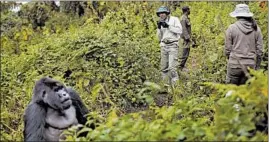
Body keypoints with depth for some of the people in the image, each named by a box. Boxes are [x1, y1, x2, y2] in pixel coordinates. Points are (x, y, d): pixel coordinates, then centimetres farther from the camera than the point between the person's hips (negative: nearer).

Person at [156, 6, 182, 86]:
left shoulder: (174, 19, -3)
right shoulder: (161, 23, 12)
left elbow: (180, 31, -13)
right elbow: (160, 37, 12)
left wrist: (168, 26, -16)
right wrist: (159, 28, -4)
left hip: (173, 45, -6)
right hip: (164, 46, 6)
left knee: (172, 67, -14)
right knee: (164, 67, 7)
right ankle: (166, 83, 18)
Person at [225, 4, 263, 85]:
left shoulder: (232, 28, -5)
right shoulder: (256, 29, 3)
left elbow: (228, 49, -2)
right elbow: (259, 51, 4)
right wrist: (257, 67, 14)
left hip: (235, 64, -3)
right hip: (250, 65, 3)